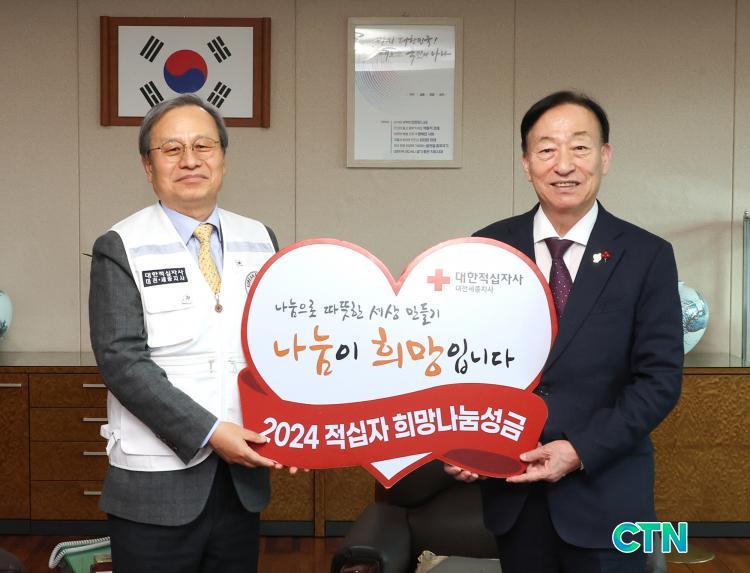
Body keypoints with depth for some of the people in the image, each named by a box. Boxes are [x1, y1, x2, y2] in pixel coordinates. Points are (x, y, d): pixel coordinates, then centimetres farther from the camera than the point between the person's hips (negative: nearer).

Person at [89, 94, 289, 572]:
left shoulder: (260, 241, 7)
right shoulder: (121, 249, -4)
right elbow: (122, 359, -13)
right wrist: (208, 433, -19)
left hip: (244, 474, 4)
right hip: (157, 482, -4)